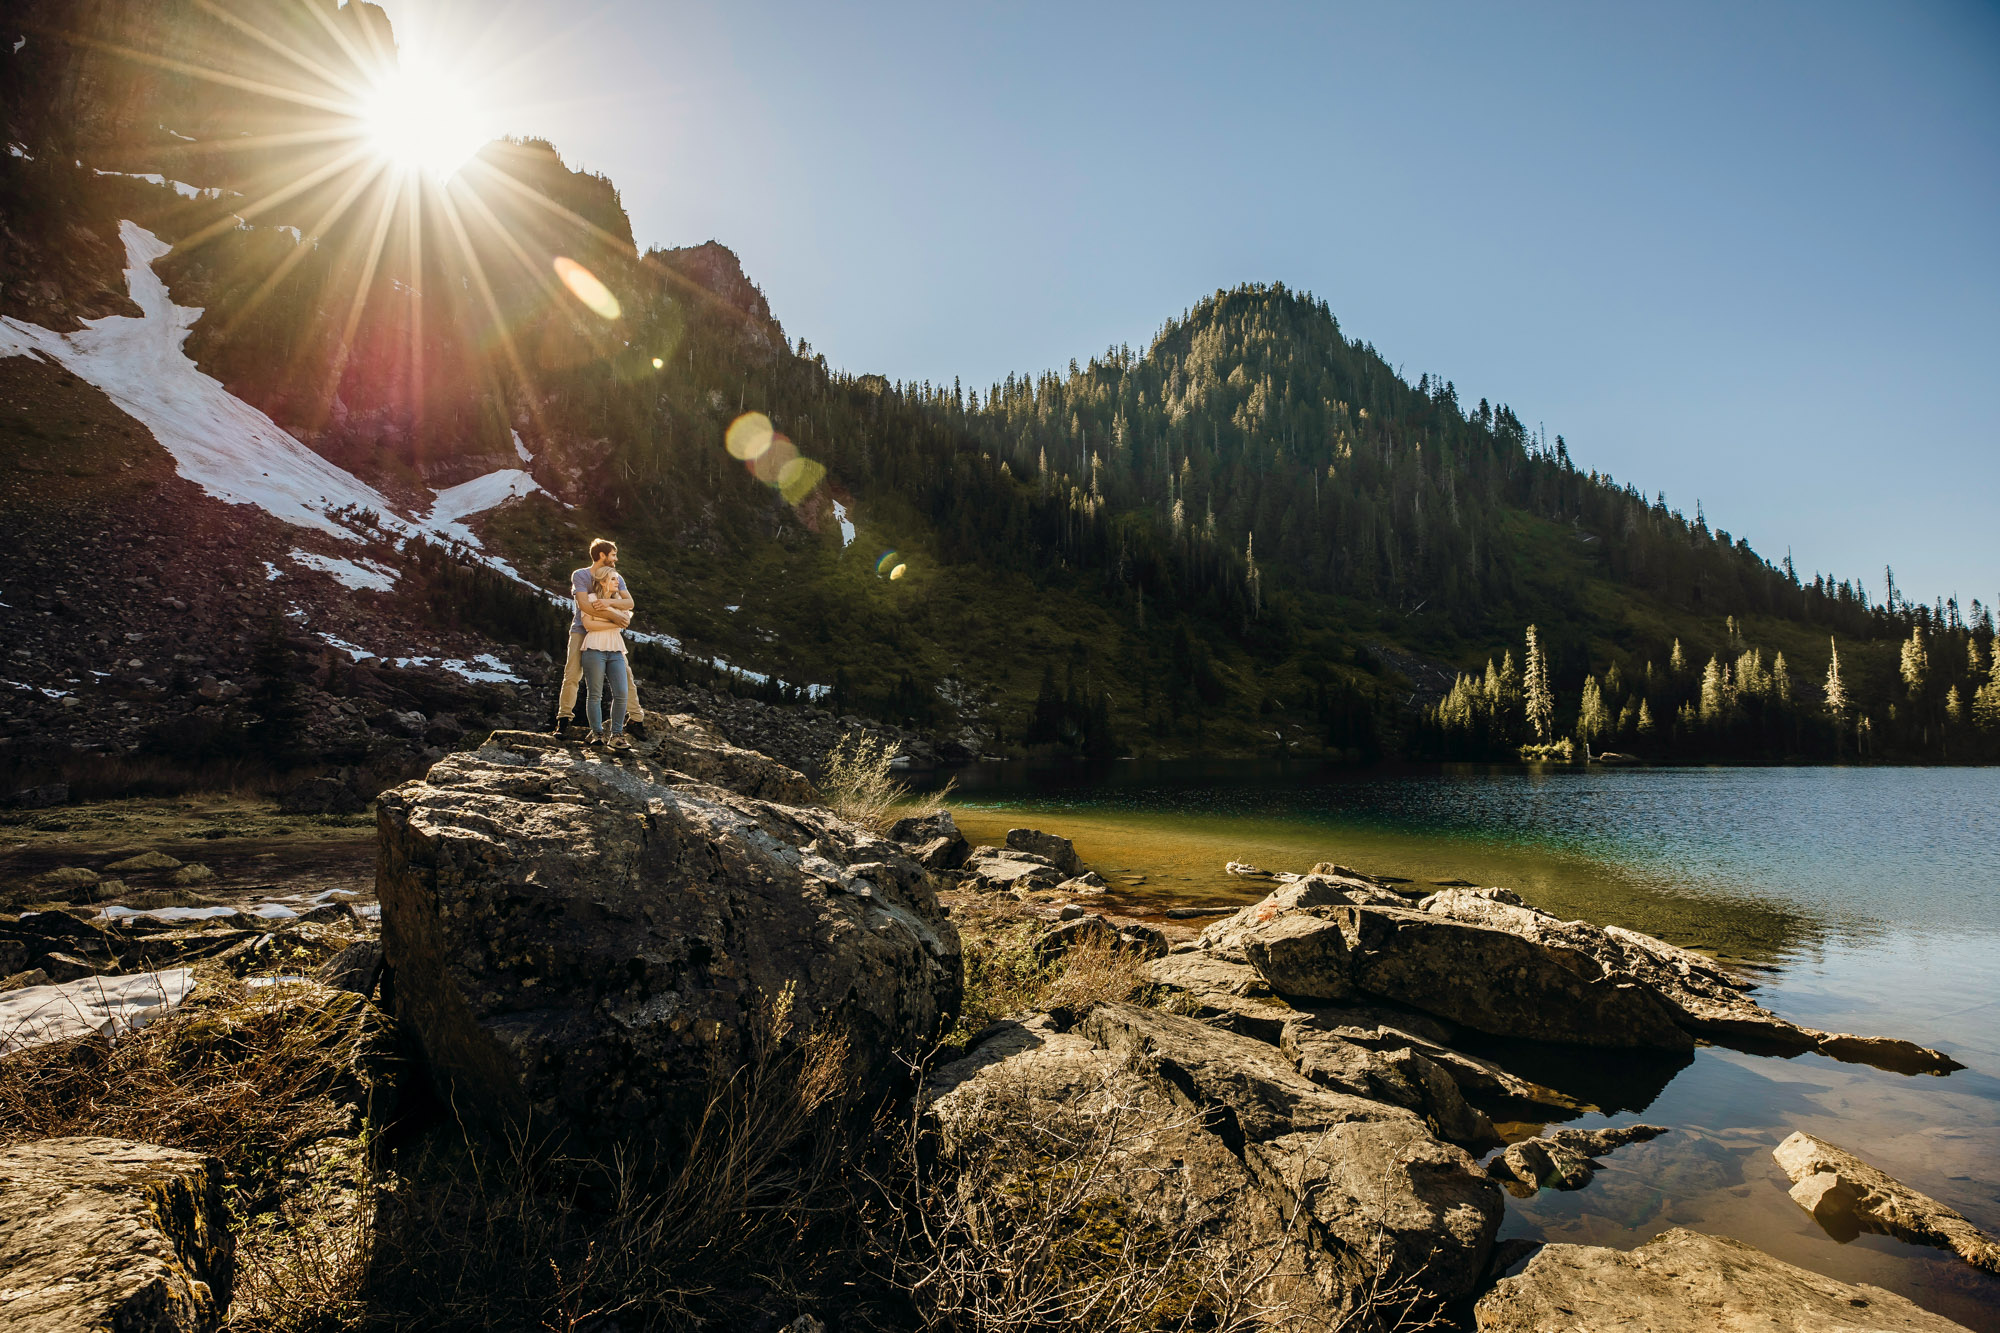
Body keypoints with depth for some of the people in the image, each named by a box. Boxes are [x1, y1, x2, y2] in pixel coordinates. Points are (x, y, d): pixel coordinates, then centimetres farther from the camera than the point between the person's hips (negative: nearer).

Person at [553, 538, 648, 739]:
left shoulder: (616, 577, 8)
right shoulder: (580, 575, -4)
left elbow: (629, 602, -5)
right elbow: (584, 604, -16)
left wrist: (609, 602, -25)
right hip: (582, 631, -3)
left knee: (625, 675, -4)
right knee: (571, 676, -6)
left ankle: (635, 720, 1)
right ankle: (564, 719, 7)